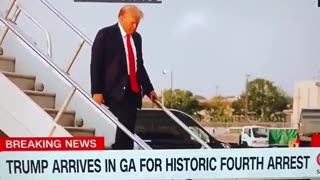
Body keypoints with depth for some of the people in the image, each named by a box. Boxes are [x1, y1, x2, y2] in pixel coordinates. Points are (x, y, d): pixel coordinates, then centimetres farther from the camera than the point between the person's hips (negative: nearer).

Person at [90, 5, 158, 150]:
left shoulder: (137, 37, 13)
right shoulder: (105, 34, -6)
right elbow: (96, 64, -8)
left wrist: (149, 89, 15)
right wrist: (97, 91, -14)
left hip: (133, 91, 6)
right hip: (116, 91, -6)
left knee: (128, 129, 7)